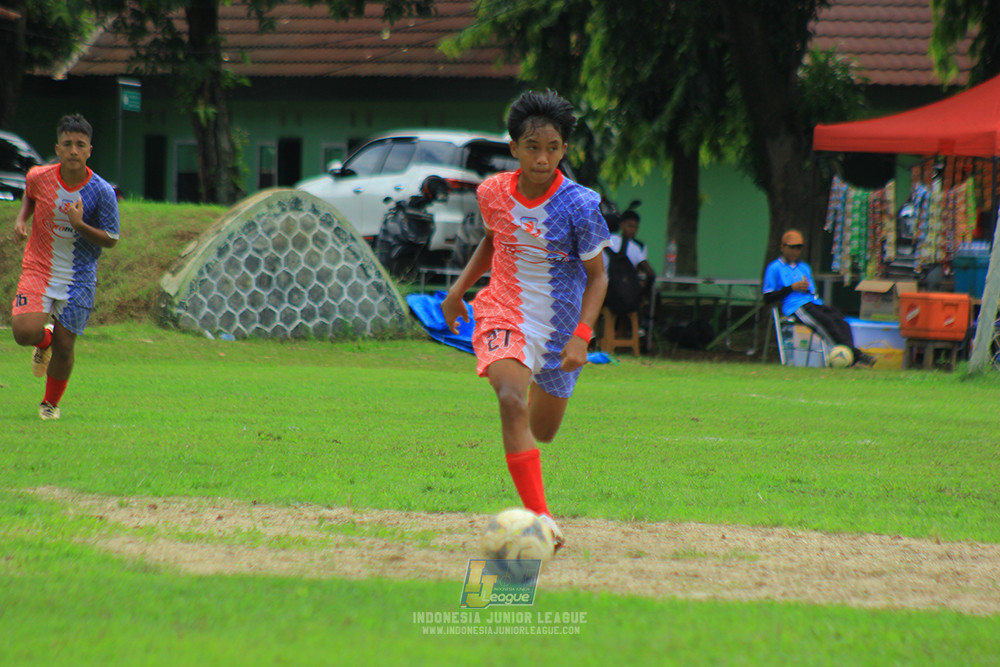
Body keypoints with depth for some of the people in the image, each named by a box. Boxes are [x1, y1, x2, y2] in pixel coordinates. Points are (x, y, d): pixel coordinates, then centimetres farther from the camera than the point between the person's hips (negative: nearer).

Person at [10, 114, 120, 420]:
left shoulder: (102, 192, -15)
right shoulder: (40, 176, -10)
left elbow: (110, 240, -8)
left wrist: (79, 225, -25)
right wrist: (21, 218, -3)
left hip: (79, 277, -1)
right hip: (39, 269, 1)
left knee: (64, 345, 1)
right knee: (25, 332, -19)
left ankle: (51, 403, 29)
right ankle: (45, 340, 20)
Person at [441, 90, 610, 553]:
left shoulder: (579, 206, -16)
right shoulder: (493, 193, -7)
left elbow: (597, 276, -9)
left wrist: (581, 335, -21)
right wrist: (460, 288, 10)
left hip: (559, 325, 0)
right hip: (504, 313, 0)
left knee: (542, 432, 15)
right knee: (511, 401, -28)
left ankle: (544, 388, 55)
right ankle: (539, 516, -30)